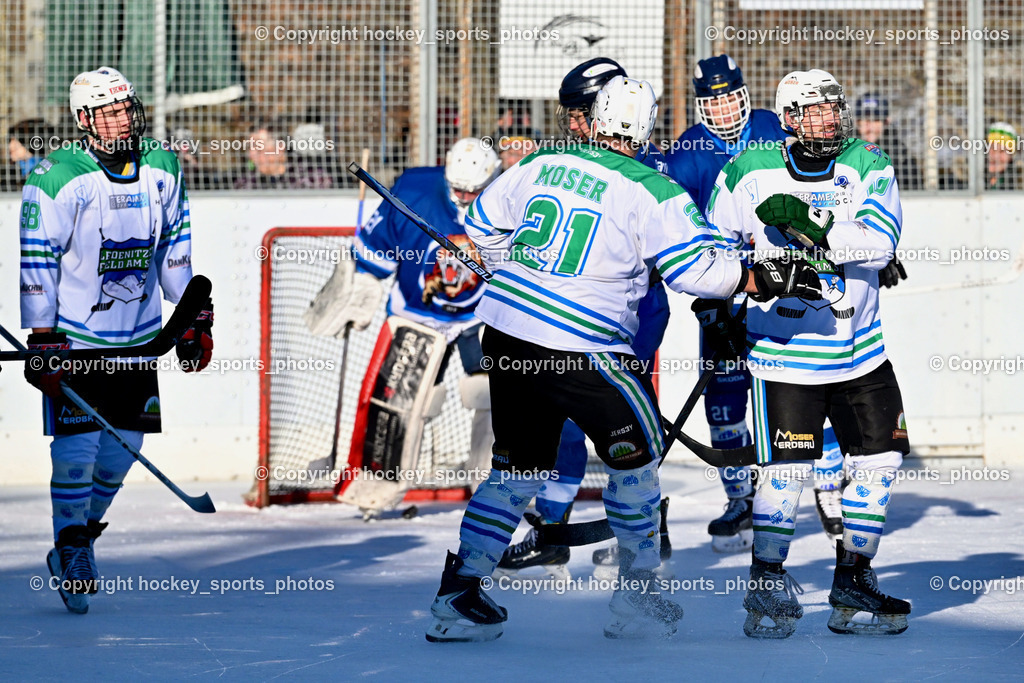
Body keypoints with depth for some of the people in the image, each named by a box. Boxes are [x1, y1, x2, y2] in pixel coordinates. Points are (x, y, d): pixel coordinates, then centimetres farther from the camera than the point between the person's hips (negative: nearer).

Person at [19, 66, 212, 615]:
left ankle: (85, 530, 27)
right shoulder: (57, 179, -16)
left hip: (137, 339, 5)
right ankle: (71, 552, 9)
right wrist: (42, 341, -17)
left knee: (124, 446, 7)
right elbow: (37, 262, -14)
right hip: (73, 336, -5)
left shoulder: (162, 170, 1)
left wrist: (194, 320, 12)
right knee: (77, 447, -7)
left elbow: (175, 247, 12)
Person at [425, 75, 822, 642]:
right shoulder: (652, 192, -8)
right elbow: (695, 268, -9)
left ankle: (458, 595, 12)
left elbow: (483, 224, 21)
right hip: (579, 350, -6)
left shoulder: (540, 165, 8)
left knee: (521, 463, 17)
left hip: (505, 334, 6)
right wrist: (766, 280, 0)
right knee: (636, 450, 13)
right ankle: (637, 598, 16)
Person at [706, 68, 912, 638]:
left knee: (881, 459, 5)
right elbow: (715, 243, 11)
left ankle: (853, 583, 19)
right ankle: (768, 586, 5)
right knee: (787, 468, -10)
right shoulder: (751, 172, -4)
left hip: (860, 350, 3)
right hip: (784, 350, -3)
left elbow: (879, 242, -19)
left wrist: (809, 225, -30)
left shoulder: (869, 166, -3)